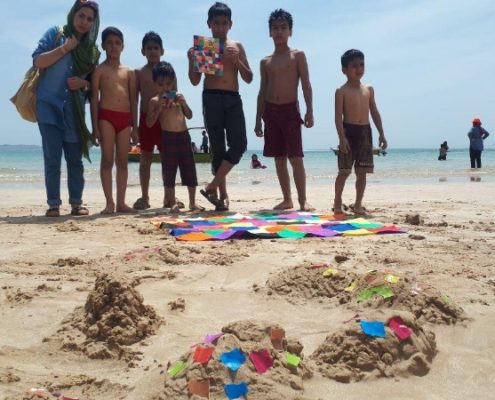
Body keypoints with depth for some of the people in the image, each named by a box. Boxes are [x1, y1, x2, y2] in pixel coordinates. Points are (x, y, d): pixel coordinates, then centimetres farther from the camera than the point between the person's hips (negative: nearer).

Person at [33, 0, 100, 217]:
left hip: (74, 110, 3)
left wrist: (83, 83, -6)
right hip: (49, 104, -3)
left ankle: (76, 203, 9)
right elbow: (38, 61, -7)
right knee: (52, 158, -5)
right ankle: (53, 204, 0)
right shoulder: (56, 33, 3)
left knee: (75, 159, 3)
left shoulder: (92, 48, 13)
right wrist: (65, 47, -12)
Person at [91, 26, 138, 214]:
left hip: (125, 118, 4)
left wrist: (135, 126, 8)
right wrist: (95, 126, -8)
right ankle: (109, 202, -2)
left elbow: (133, 100, 13)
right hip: (106, 116, -3)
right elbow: (94, 98, 0)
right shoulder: (100, 70, 5)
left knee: (122, 161, 4)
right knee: (107, 160, -5)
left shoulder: (129, 72, 15)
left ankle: (121, 202, 7)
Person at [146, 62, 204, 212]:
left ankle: (193, 202, 14)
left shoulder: (178, 97, 11)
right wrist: (159, 108, -14)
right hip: (168, 138, -3)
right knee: (169, 171, -1)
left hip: (184, 136, 3)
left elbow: (189, 116, 11)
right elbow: (149, 123, -4)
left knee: (190, 169, 5)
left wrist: (183, 103, -5)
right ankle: (172, 203, 8)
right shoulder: (155, 101, 1)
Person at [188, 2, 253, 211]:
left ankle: (213, 186, -6)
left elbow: (248, 78, 10)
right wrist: (192, 60, -10)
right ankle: (222, 194, 6)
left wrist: (237, 61, -6)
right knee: (218, 147, 0)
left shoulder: (237, 47, 14)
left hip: (233, 99, 2)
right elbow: (195, 80, 6)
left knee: (239, 144, -14)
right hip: (211, 99, -2)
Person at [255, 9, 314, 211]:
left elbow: (306, 85, -3)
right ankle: (287, 199, 13)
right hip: (271, 112, 4)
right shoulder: (265, 62, 14)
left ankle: (303, 200, -3)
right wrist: (258, 120, 10)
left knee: (295, 158, -7)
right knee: (279, 158, 6)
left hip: (290, 110, -4)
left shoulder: (297, 55, 3)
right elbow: (262, 91, 15)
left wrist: (309, 111, -14)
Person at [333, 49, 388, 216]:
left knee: (362, 171, 5)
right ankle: (337, 203, 10)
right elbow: (338, 116, -10)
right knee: (344, 171, -3)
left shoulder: (369, 89, 11)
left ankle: (358, 204, 13)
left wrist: (381, 133, 8)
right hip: (349, 131, -4)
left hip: (365, 131, 4)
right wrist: (342, 137, -20)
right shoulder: (342, 91, -4)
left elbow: (374, 112, 14)